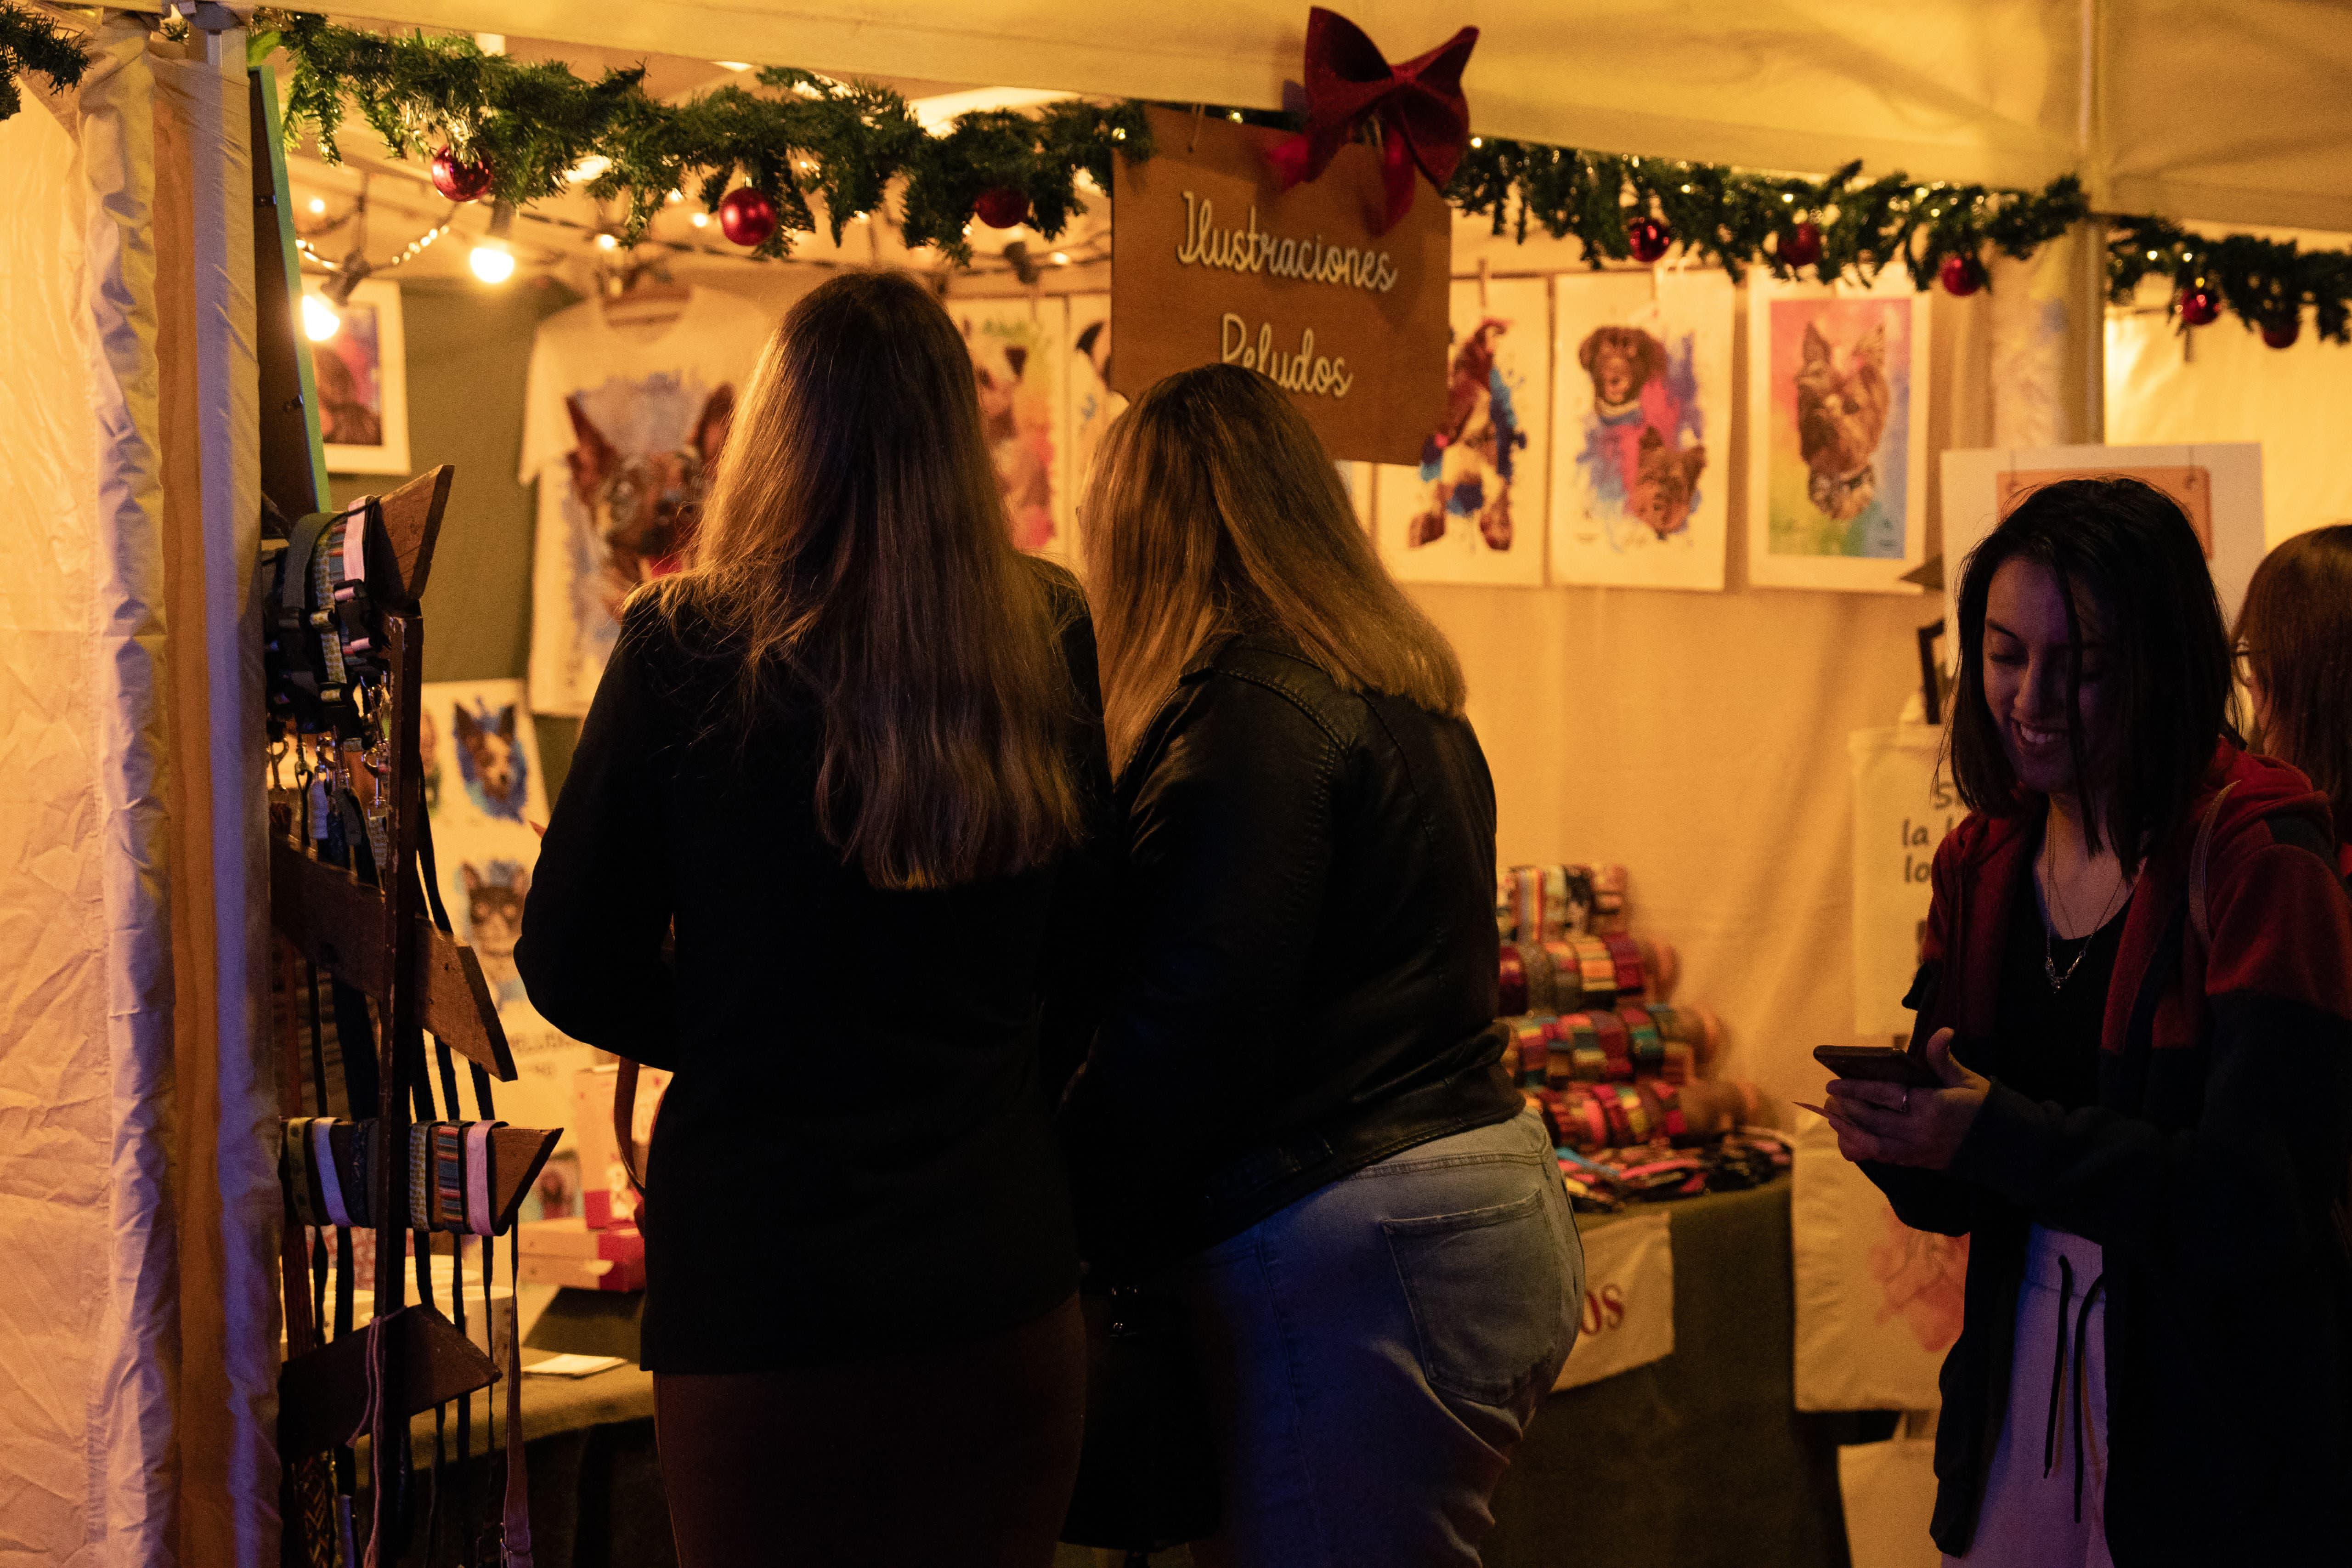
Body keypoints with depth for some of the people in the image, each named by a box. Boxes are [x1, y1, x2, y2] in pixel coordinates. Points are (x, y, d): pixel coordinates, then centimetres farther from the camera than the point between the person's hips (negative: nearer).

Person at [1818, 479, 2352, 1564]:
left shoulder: (2258, 859, -15)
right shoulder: (1981, 865, 4)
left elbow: (2261, 1206, -20)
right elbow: (1953, 1201, 7)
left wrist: (2002, 1137, -27)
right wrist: (1899, 1132, -14)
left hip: (2224, 1435, -5)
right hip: (2020, 1389, 5)